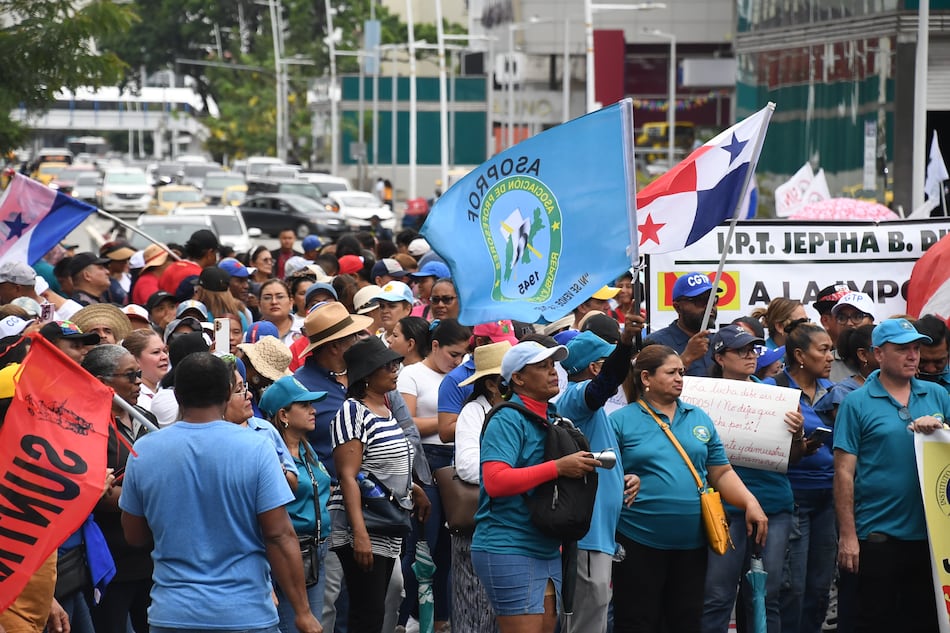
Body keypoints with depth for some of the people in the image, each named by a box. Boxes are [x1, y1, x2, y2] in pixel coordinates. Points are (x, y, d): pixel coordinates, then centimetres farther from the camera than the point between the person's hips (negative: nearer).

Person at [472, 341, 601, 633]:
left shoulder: (552, 418, 17)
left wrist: (581, 466, 8)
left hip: (548, 551, 9)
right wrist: (558, 467, -23)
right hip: (509, 551, -9)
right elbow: (495, 481, -24)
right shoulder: (508, 420, -11)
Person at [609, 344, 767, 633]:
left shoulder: (700, 419, 13)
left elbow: (721, 473, 13)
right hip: (638, 543, -5)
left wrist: (751, 504, 0)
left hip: (691, 544, 5)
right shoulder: (621, 421, -1)